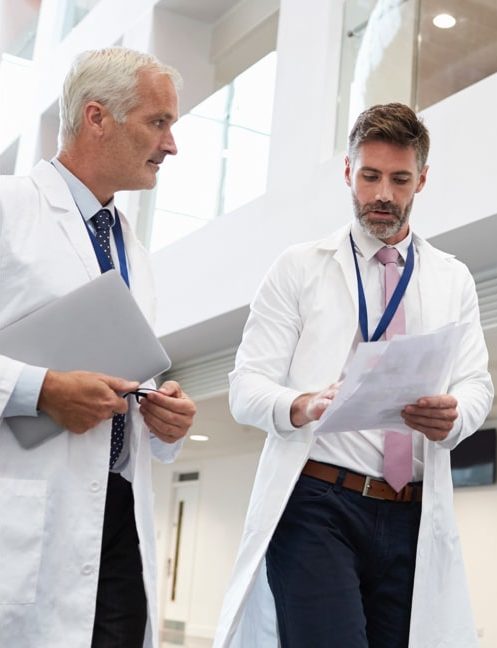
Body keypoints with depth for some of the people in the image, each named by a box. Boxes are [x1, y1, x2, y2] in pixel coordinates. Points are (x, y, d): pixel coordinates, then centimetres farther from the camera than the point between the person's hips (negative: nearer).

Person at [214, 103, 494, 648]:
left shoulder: (453, 280, 16)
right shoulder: (300, 267, 8)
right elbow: (246, 387, 0)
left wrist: (452, 414, -17)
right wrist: (303, 406, -22)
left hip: (414, 519, 3)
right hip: (317, 504, -2)